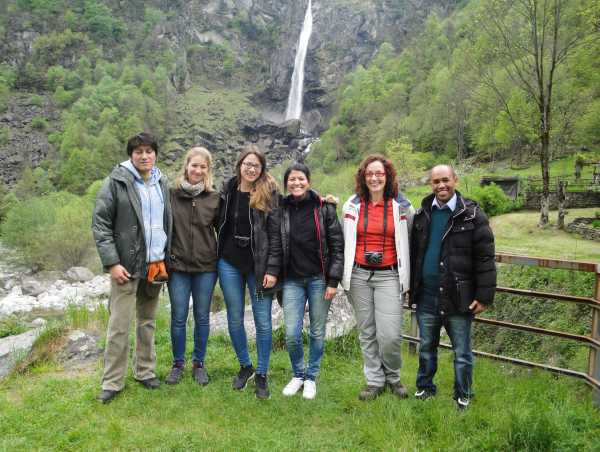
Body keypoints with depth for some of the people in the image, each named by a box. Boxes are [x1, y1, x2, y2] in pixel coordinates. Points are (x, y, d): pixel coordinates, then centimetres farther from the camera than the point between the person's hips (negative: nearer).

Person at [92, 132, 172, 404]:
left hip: (155, 265, 5)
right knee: (119, 326, -1)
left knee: (148, 322, 15)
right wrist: (112, 262, -13)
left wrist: (165, 258, 8)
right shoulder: (116, 182, -5)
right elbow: (100, 224, -7)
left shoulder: (162, 183, 10)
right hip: (127, 265, -5)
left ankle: (145, 371, 29)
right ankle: (112, 382, 14)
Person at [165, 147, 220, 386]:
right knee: (178, 318, 8)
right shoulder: (173, 195, -2)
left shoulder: (214, 198, 0)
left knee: (202, 318, 11)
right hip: (178, 266, 0)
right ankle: (178, 364, 27)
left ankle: (199, 364, 27)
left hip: (206, 267, 1)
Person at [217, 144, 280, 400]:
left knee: (263, 321, 3)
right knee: (235, 319, 12)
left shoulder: (269, 193, -7)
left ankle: (262, 376, 19)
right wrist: (219, 253, 8)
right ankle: (245, 366, 33)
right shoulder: (228, 190, 3)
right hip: (229, 263, 3)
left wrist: (272, 270, -14)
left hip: (259, 265, -3)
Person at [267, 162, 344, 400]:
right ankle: (298, 374, 26)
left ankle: (311, 377, 29)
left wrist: (333, 280, -7)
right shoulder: (282, 209, 3)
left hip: (319, 279, -1)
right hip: (292, 280, 2)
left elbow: (337, 245, -4)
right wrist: (272, 270, -5)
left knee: (317, 332, 8)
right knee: (292, 334, -1)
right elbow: (275, 244, 8)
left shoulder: (324, 207, -4)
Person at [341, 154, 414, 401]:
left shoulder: (402, 206, 1)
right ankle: (374, 381, 25)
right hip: (359, 275, 2)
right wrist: (345, 275, 12)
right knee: (367, 332, 8)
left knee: (390, 334, -8)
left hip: (389, 276, -2)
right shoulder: (352, 206, 6)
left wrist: (406, 276, 7)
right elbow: (345, 242, 14)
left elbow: (413, 239, 9)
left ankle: (393, 377, 19)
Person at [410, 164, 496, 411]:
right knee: (426, 347, 17)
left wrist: (484, 296, -11)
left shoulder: (472, 215, -7)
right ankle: (424, 388, 35)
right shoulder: (422, 214, 6)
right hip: (426, 297, 4)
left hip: (458, 298, -3)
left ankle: (463, 395, 29)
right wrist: (412, 288, 10)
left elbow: (485, 258, -8)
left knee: (462, 352, 10)